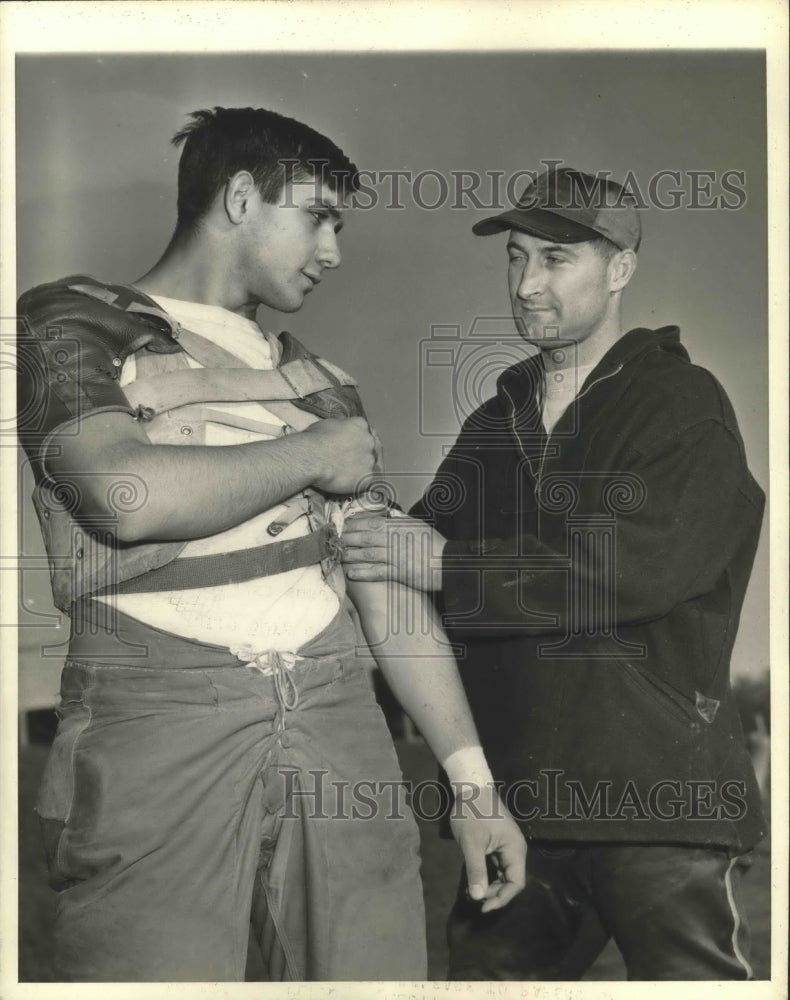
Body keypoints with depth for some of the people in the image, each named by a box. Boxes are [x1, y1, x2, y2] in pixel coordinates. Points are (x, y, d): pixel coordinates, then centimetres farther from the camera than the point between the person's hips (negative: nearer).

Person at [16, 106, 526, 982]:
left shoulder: (322, 384, 20)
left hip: (336, 723, 5)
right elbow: (126, 494, -16)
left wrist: (471, 775, 11)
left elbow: (388, 589, 16)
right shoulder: (71, 321, 5)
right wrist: (314, 453, -2)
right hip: (158, 725, -4)